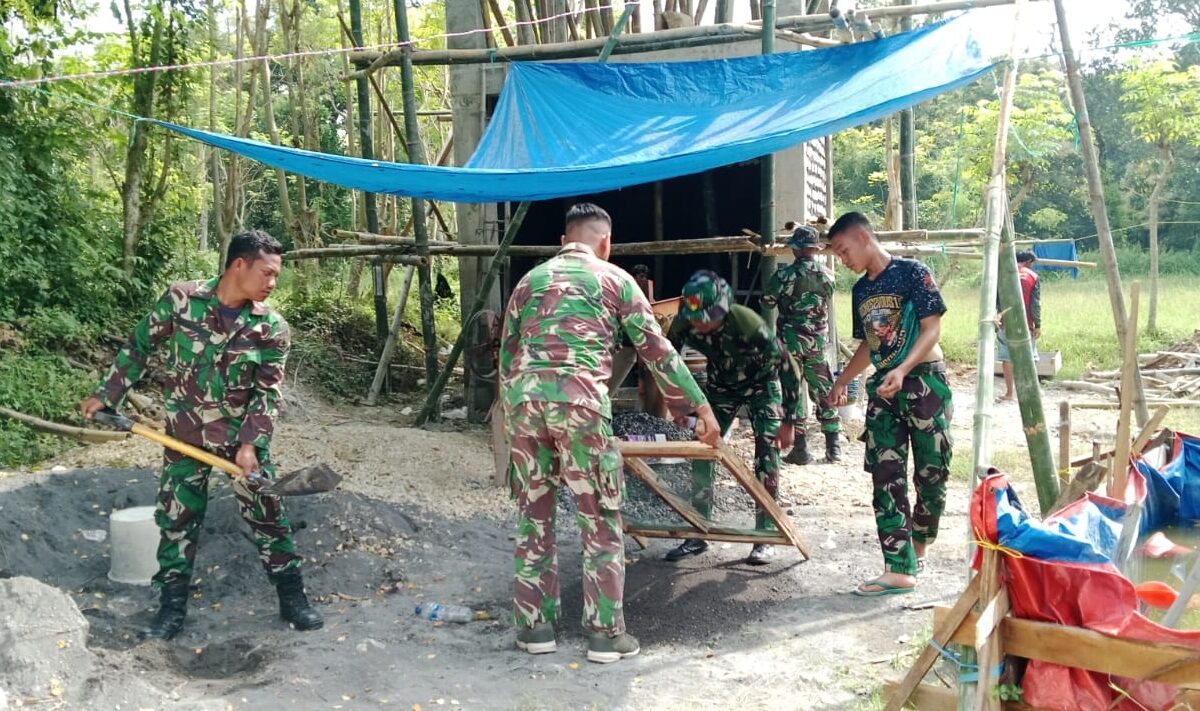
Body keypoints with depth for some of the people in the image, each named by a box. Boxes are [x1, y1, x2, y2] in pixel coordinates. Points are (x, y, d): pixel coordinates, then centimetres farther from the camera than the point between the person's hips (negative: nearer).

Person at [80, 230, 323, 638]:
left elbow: (268, 393, -9)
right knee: (176, 518, 7)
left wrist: (250, 444, -20)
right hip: (185, 436, 0)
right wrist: (105, 394, 6)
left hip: (245, 436, 0)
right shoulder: (180, 299, -11)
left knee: (268, 516, 5)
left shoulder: (272, 328, -10)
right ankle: (173, 606, 22)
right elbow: (139, 347, 2)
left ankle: (292, 598, 18)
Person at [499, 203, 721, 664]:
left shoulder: (530, 280, 22)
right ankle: (606, 634, 11)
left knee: (533, 518, 14)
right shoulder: (613, 278, 11)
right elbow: (657, 350, 9)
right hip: (579, 399, -4)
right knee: (601, 522, 6)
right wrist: (700, 407, 13)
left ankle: (534, 626, 20)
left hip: (524, 396, 4)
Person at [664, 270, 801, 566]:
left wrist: (788, 422, -24)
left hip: (762, 383, -4)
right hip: (722, 385, 4)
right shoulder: (683, 325, -26)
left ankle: (764, 536, -1)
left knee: (766, 458, -13)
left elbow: (787, 368, -29)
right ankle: (698, 535, 7)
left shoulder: (749, 325, -39)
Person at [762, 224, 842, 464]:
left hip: (790, 341, -3)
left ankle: (800, 449, 0)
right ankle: (833, 447, 15)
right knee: (824, 393, 12)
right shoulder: (827, 276, -1)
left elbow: (767, 301, -1)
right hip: (818, 342, 3)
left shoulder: (784, 275, -13)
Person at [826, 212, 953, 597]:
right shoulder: (861, 290, 14)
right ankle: (899, 569, -3)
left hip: (924, 381, -6)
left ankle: (918, 546, 24)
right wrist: (841, 381, 22)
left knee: (931, 472, 1)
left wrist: (903, 370, -25)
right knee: (886, 476, -3)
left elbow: (932, 327, -12)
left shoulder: (912, 272, -6)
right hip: (883, 388, 6)